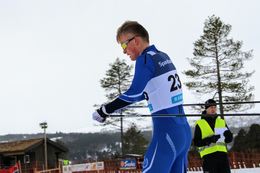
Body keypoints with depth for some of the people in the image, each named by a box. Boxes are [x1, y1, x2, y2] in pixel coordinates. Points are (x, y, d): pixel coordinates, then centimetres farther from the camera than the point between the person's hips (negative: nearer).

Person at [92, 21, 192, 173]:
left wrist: (105, 110, -6)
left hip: (167, 133, -8)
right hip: (184, 131, 8)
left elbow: (134, 94, -14)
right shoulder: (164, 57, 15)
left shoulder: (145, 59, -8)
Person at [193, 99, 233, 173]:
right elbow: (196, 142, -2)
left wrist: (227, 134, -11)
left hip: (222, 154, 4)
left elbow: (230, 139, 14)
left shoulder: (222, 122, 16)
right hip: (208, 156, -4)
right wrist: (209, 140, -18)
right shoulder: (200, 124, 4)